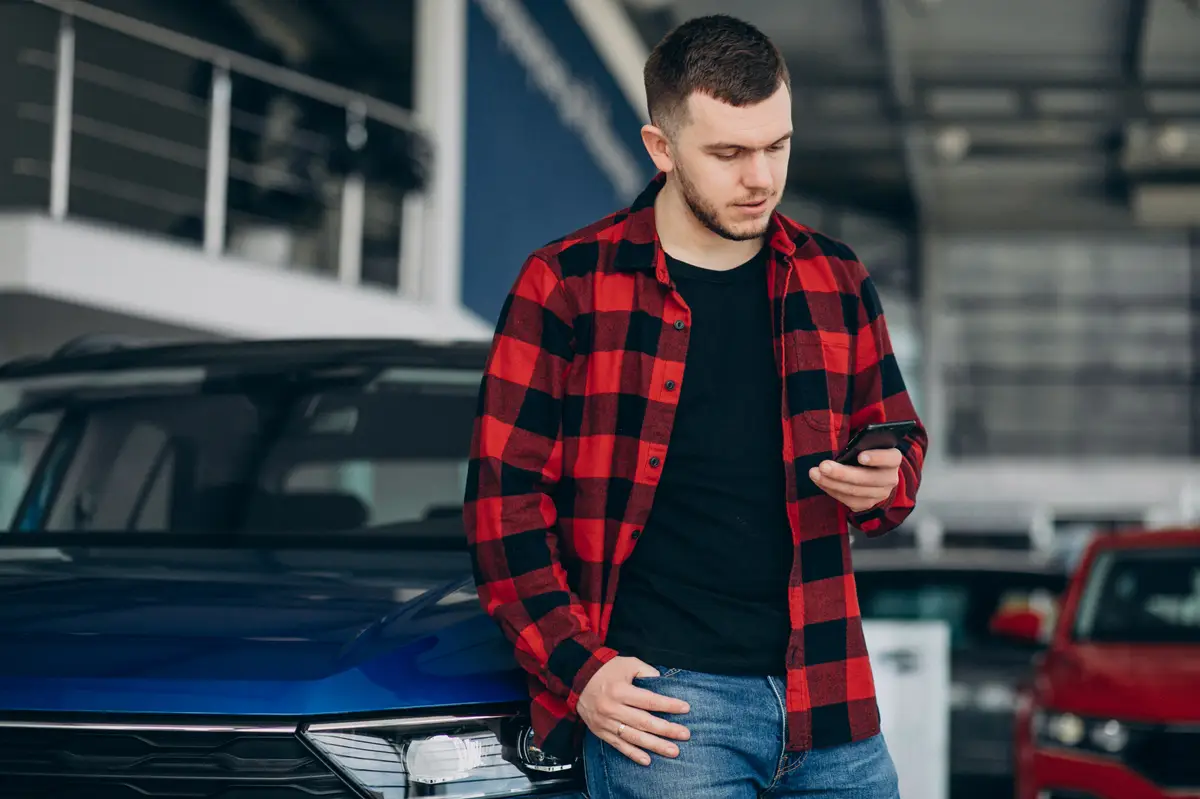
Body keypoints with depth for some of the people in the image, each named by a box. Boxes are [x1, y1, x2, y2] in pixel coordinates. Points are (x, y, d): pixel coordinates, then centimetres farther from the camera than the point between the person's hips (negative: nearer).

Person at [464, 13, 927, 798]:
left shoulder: (832, 278, 10)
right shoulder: (567, 284, -2)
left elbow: (896, 438, 20)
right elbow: (504, 496, -2)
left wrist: (880, 484, -5)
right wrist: (575, 668, -9)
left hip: (827, 700, 4)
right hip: (661, 692, -4)